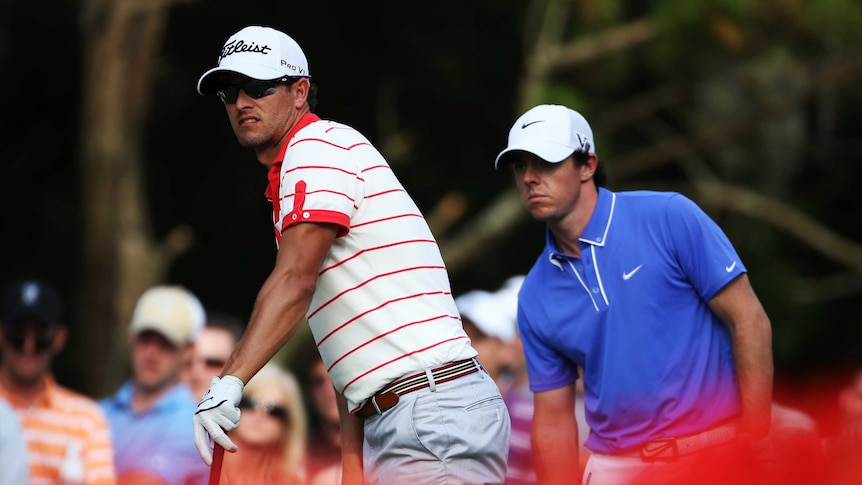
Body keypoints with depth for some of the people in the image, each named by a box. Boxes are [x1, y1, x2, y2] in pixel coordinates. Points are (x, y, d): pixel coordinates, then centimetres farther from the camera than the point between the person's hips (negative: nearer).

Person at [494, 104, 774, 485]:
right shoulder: (534, 298, 6)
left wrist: (755, 440, -13)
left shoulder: (669, 218, -7)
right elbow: (553, 417, 10)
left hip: (716, 453, -4)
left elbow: (749, 321, -8)